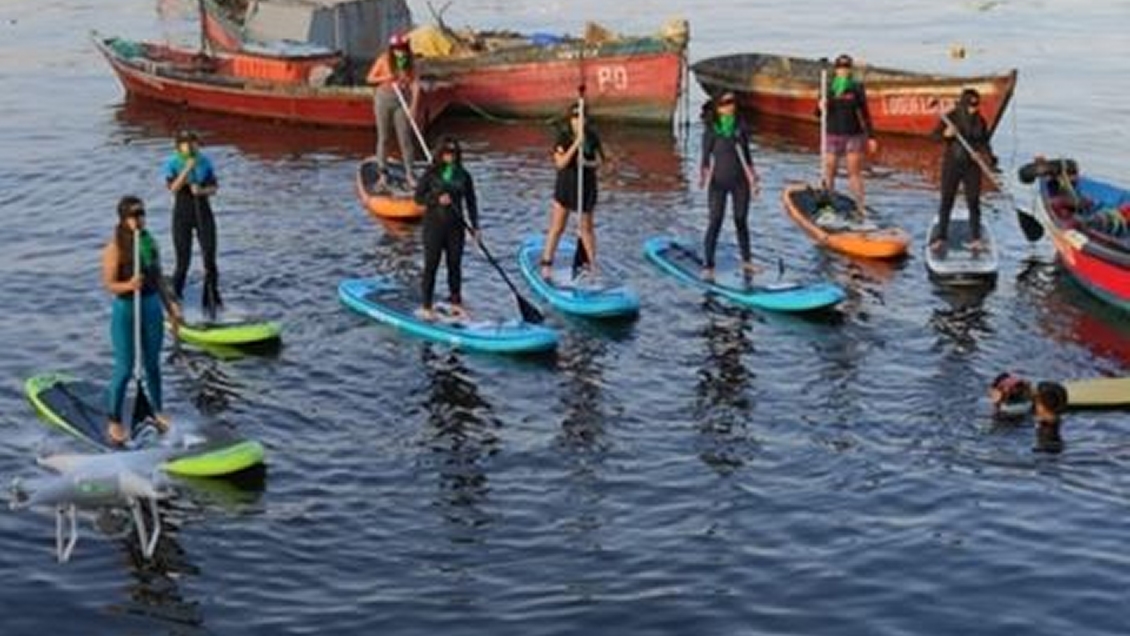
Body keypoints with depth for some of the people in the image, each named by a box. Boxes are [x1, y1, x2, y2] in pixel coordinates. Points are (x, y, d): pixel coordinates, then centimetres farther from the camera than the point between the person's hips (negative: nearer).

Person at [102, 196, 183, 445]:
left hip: (152, 306, 5)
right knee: (124, 369, 0)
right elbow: (109, 284, -15)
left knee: (153, 364, 16)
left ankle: (157, 412, 32)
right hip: (125, 308, -5)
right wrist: (129, 285, -34)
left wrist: (171, 307, 12)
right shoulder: (114, 248, -14)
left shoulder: (150, 243, 4)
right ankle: (114, 421, 12)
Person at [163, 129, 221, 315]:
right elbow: (173, 188, -21)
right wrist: (187, 169, -29)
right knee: (183, 262, 0)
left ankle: (212, 300, 5)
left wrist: (202, 191, -17)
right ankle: (175, 299, 22)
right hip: (182, 215, -2)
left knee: (210, 258, -5)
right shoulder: (172, 164, -7)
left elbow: (214, 187, 3)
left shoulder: (205, 161, 0)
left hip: (203, 212, 2)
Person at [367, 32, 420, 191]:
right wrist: (385, 78, -19)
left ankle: (409, 174, 8)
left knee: (405, 138, -1)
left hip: (402, 101, 1)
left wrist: (414, 105, -16)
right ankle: (383, 175, 11)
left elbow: (415, 83, -7)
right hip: (384, 99, -1)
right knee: (383, 137, 4)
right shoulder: (383, 60, -8)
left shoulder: (410, 63, -4)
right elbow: (370, 78, -2)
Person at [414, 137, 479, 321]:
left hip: (455, 226, 3)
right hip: (434, 225, -3)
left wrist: (474, 226, 3)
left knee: (455, 264, 7)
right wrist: (437, 199, -19)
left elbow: (471, 202, 9)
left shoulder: (463, 176, 5)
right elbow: (418, 197, -3)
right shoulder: (431, 173, -3)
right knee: (431, 265, -2)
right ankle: (426, 307, 4)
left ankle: (456, 304, 19)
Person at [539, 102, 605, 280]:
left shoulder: (592, 136, -5)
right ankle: (546, 264, 8)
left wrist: (588, 163, -23)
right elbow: (560, 163, -19)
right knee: (556, 227, 2)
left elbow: (599, 161, -1)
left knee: (586, 227, 13)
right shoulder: (563, 136, -11)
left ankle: (591, 263, 27)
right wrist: (575, 145, -29)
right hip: (565, 185, -2)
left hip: (586, 186, 2)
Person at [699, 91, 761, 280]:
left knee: (741, 221, 10)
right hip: (718, 182, -3)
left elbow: (746, 155, 12)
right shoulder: (711, 130, -5)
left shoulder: (741, 127, 4)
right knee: (715, 222, -8)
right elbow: (706, 156, -5)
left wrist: (752, 176, 9)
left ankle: (746, 260, 24)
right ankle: (708, 265, -6)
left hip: (739, 181, 3)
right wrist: (703, 175, -20)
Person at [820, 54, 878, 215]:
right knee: (829, 172, 2)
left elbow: (865, 114, 5)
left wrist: (871, 136, 2)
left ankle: (860, 207, 0)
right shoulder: (828, 88, 4)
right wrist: (822, 107, -16)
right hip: (834, 135, 1)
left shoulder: (857, 88, 1)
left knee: (855, 173, -2)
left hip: (854, 135, -1)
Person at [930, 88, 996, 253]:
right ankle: (941, 237, 8)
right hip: (952, 164, -2)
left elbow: (984, 142, 13)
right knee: (946, 201, 0)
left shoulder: (980, 122, 5)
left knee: (973, 202, 2)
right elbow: (935, 135, -5)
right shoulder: (951, 117, -5)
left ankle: (975, 239, 8)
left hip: (972, 165, 2)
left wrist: (988, 156, -4)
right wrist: (946, 134, -26)